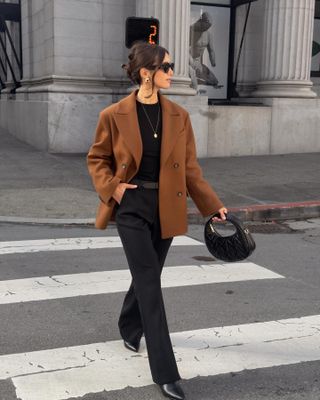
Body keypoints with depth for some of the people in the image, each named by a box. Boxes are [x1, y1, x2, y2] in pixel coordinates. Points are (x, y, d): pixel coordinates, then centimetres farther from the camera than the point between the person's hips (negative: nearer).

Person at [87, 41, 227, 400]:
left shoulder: (178, 115, 1)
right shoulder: (114, 115, -7)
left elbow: (190, 167, 5)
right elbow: (97, 159, 6)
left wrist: (213, 206, 1)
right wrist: (112, 188, -10)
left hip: (167, 208, 4)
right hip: (132, 208, -4)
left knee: (146, 277, 17)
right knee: (150, 283, -7)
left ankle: (129, 328, 47)